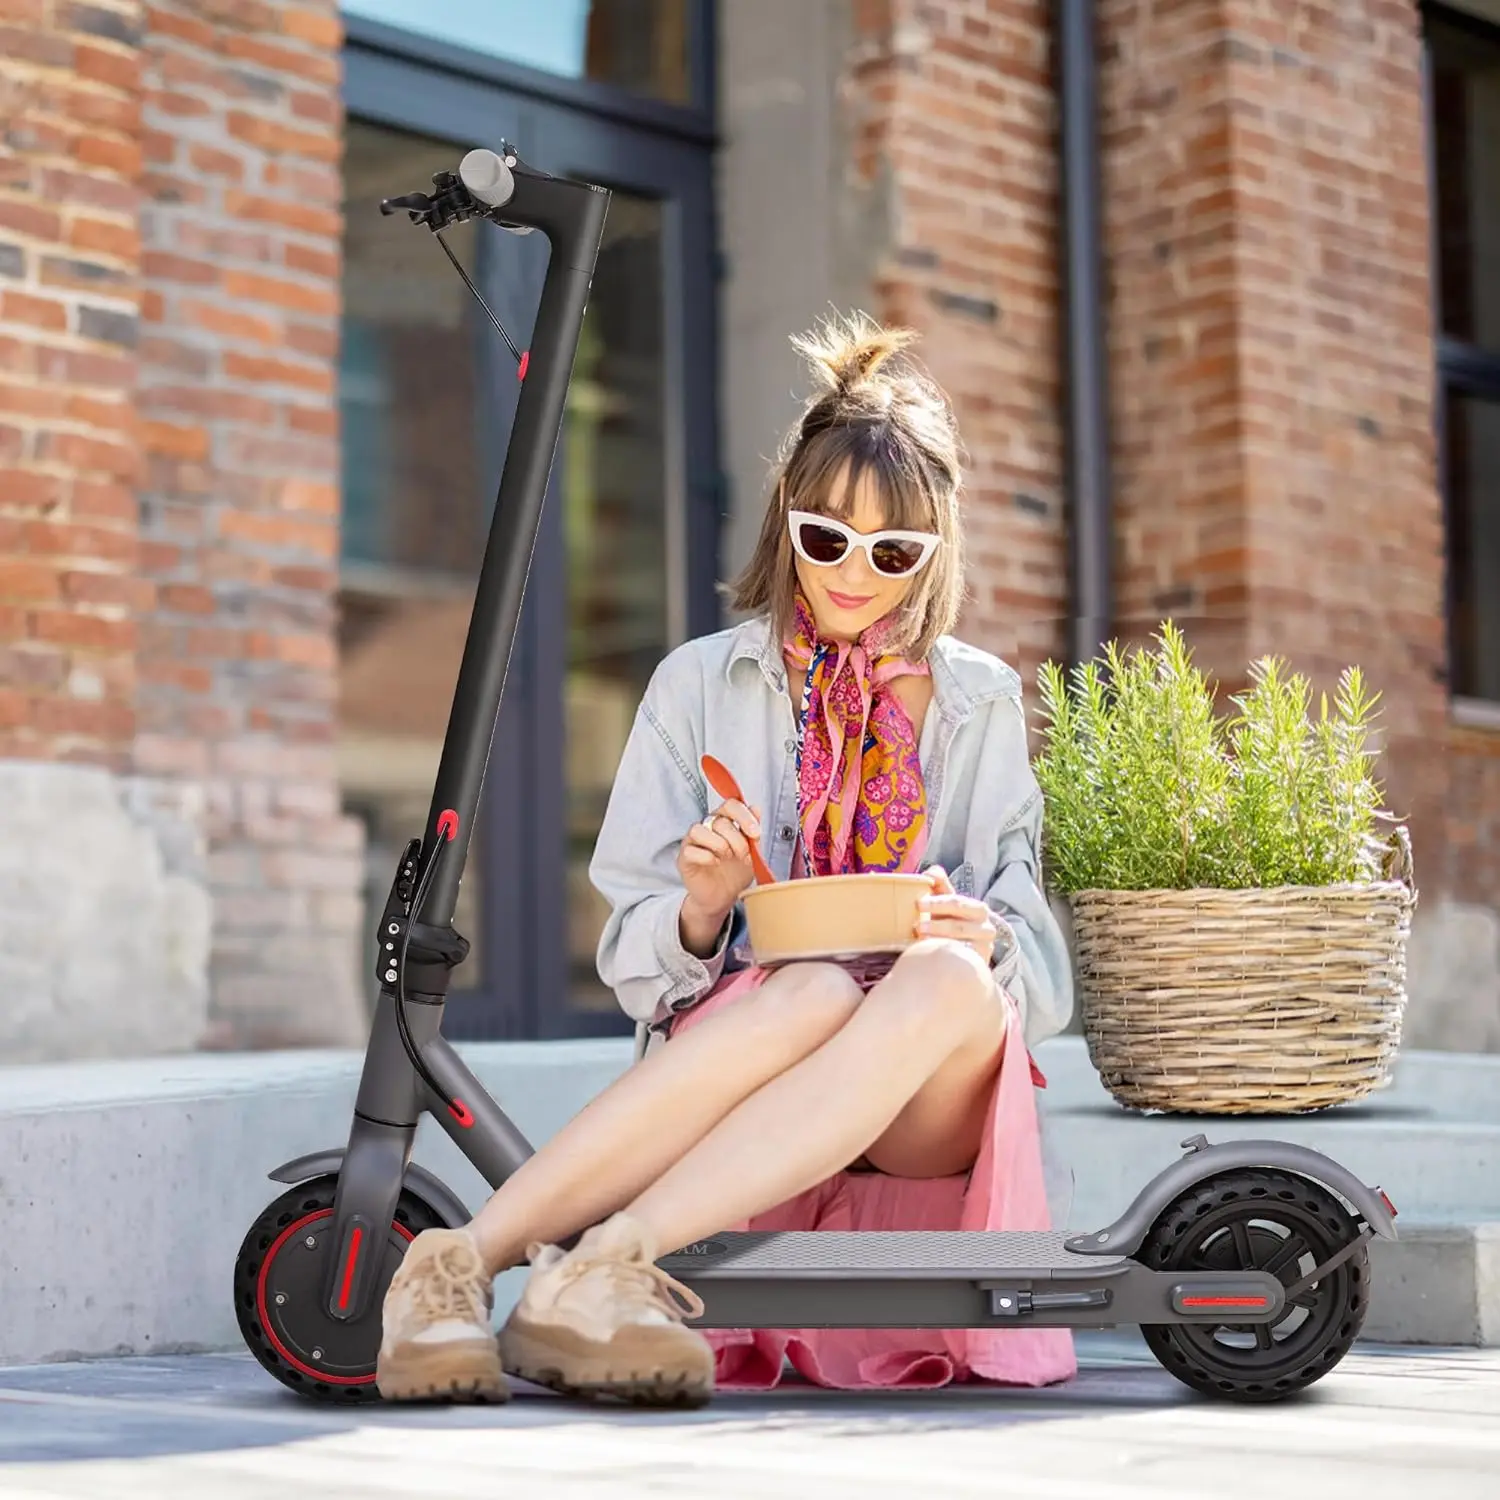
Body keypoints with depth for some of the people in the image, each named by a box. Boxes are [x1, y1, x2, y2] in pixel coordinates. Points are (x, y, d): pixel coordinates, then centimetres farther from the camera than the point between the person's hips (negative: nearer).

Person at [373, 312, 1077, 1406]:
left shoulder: (983, 704, 16)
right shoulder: (702, 684, 13)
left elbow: (1036, 966, 10)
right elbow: (636, 966, 8)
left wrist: (981, 944, -14)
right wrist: (701, 914, -15)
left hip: (924, 1112, 1)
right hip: (729, 1044, -1)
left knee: (946, 982, -35)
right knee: (811, 991, -37)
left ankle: (601, 1265, -45)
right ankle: (458, 1266, -45)